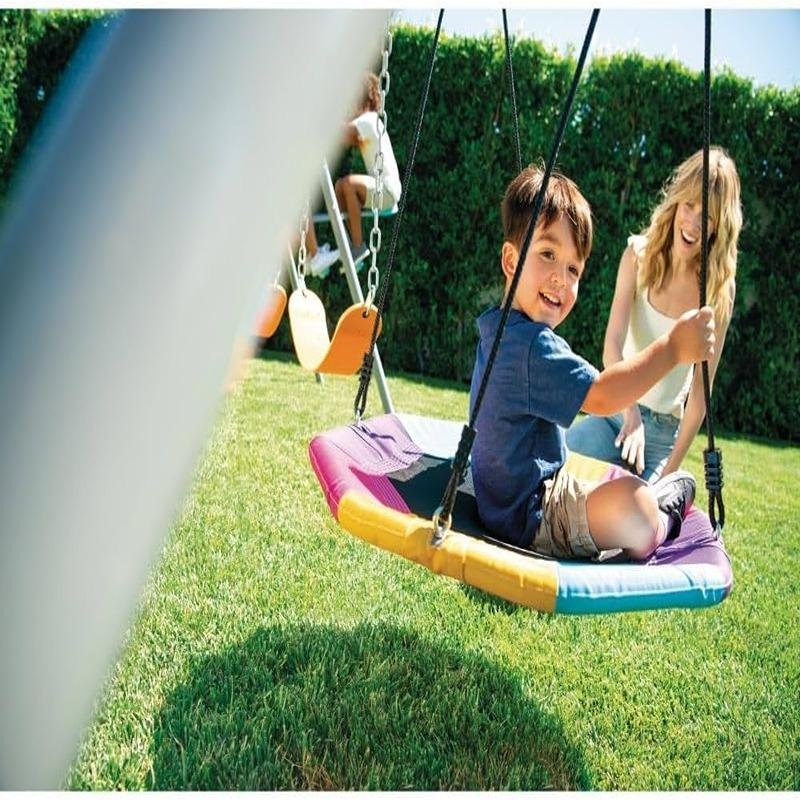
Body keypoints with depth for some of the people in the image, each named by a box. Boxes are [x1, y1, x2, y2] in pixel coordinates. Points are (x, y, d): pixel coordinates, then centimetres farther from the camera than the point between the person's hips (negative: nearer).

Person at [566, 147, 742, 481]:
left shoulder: (719, 290, -9)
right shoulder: (639, 254, -7)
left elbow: (701, 390, -7)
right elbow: (612, 345, -18)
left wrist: (671, 470, -10)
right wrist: (631, 413, -35)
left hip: (663, 431, -1)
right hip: (614, 410, 1)